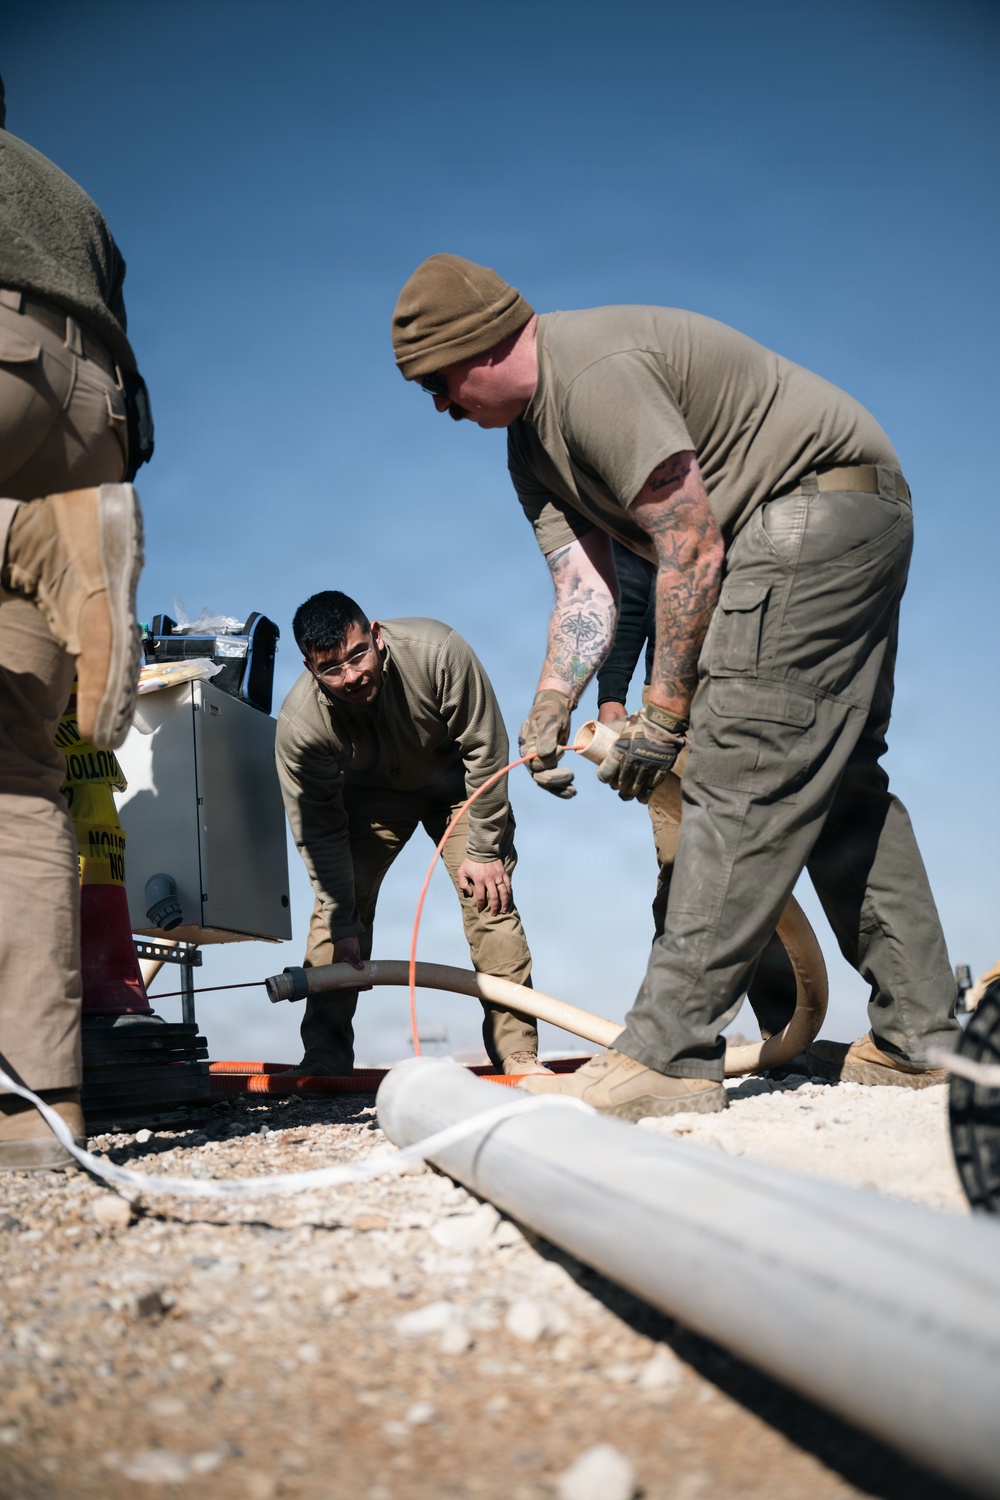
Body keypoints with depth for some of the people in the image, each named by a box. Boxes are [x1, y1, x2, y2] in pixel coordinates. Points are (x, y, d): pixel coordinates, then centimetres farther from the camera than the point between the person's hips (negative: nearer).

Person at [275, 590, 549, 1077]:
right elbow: (318, 828, -20)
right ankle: (323, 1060, -2)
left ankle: (518, 1054, -6)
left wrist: (483, 850, -21)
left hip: (454, 779, -1)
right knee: (334, 906, -11)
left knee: (489, 900, -13)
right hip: (371, 792, 1)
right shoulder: (299, 722, -32)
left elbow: (485, 749, -25)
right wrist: (341, 923, -20)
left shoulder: (437, 651, -37)